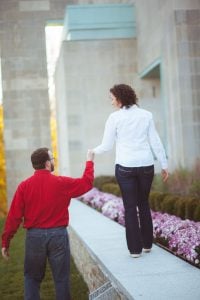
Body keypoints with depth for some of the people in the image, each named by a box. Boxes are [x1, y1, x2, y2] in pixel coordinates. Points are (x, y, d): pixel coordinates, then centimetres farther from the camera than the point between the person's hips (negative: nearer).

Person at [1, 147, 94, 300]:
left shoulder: (24, 186, -5)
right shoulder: (62, 183, -7)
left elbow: (14, 217, -5)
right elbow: (87, 182, 6)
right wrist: (90, 161, 22)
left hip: (34, 236, 1)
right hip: (58, 235, -1)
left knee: (32, 277, 14)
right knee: (61, 278, 9)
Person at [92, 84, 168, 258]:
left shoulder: (115, 117, -5)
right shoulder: (146, 115, 3)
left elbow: (107, 145, 0)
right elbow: (156, 142, 3)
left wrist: (94, 151, 20)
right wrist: (164, 165, 10)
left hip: (125, 167, -3)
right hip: (146, 165, 3)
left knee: (130, 207, 5)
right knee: (144, 204, 17)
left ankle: (135, 248, 6)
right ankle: (147, 244, 23)